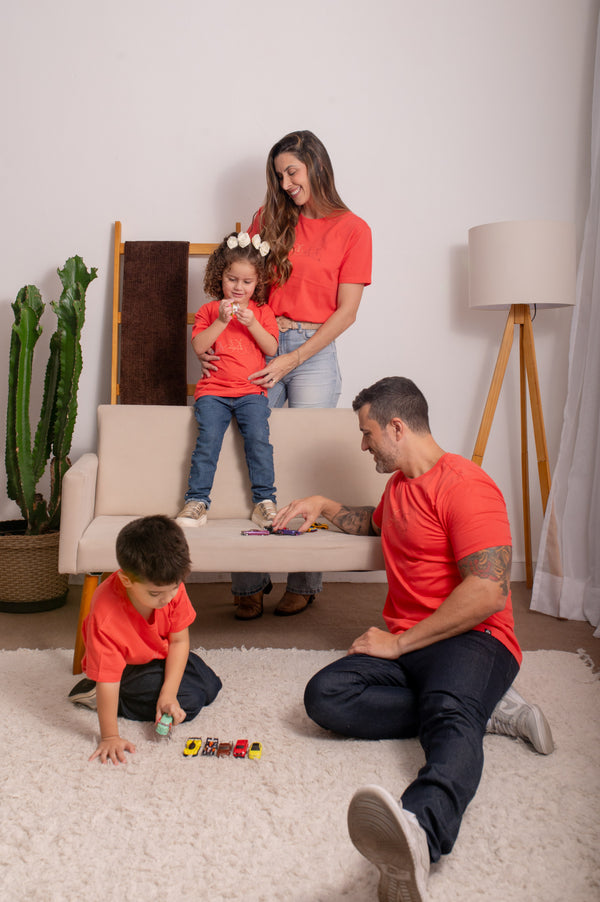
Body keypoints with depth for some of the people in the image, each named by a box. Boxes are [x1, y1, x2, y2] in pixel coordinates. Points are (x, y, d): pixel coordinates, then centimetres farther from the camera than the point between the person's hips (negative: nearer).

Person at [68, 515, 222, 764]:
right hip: (125, 667, -6)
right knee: (190, 701, -17)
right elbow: (108, 680, -36)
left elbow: (179, 641, -16)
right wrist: (109, 737, -32)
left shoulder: (171, 588, -27)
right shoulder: (105, 617, -41)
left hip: (161, 655, 6)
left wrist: (168, 693, -24)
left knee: (210, 688, 8)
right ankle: (96, 695, -5)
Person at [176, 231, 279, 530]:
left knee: (258, 437, -19)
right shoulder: (209, 310, 12)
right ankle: (197, 500, -11)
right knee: (208, 439, -18)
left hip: (251, 391, 0)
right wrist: (222, 320, -10)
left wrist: (251, 322, -10)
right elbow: (198, 346, -2)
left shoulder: (262, 312, 14)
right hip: (213, 390, 0)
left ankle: (264, 500, -10)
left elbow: (271, 348, 2)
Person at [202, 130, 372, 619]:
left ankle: (305, 581, 8)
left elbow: (345, 312, -3)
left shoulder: (352, 230, 3)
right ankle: (250, 583, 3)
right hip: (260, 343, 3)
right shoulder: (269, 218, 12)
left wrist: (292, 359, -12)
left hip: (315, 350, -2)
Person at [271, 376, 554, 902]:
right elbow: (374, 523, 48)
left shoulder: (465, 486, -8)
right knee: (326, 696, -20)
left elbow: (489, 593, -19)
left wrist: (398, 642, -15)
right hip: (401, 644, 8)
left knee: (449, 712, -40)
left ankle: (419, 831, -70)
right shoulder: (400, 485, 22)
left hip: (473, 639, -8)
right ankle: (485, 710, -18)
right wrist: (323, 506, 29)